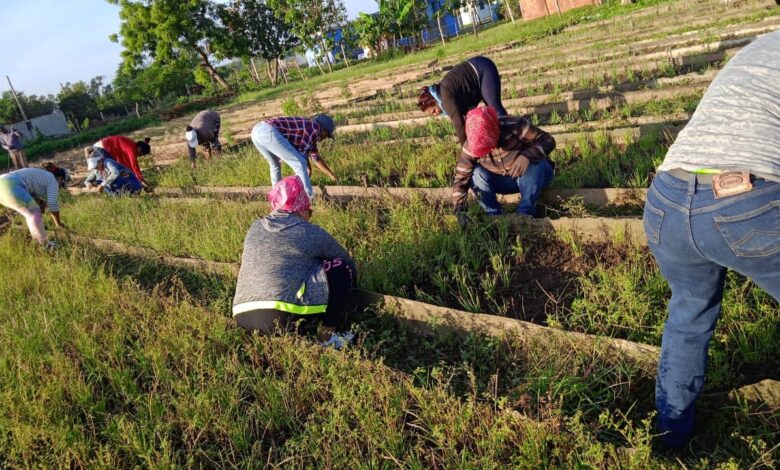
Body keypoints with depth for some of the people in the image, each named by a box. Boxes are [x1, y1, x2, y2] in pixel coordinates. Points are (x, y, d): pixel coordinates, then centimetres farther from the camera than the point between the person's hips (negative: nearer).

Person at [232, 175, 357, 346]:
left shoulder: (255, 228, 17)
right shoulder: (311, 233, 4)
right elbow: (348, 262, 19)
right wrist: (352, 281, 41)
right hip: (281, 318, -6)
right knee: (340, 267, 7)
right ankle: (330, 333, 9)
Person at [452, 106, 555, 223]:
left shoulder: (514, 126, -28)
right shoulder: (471, 146, -19)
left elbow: (547, 140, -23)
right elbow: (461, 176, -16)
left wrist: (527, 156, -42)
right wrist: (459, 208, -26)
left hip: (533, 175, -2)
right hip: (504, 181, 3)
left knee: (535, 165, -36)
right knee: (475, 173, -23)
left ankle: (525, 215, -26)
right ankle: (494, 216, -16)